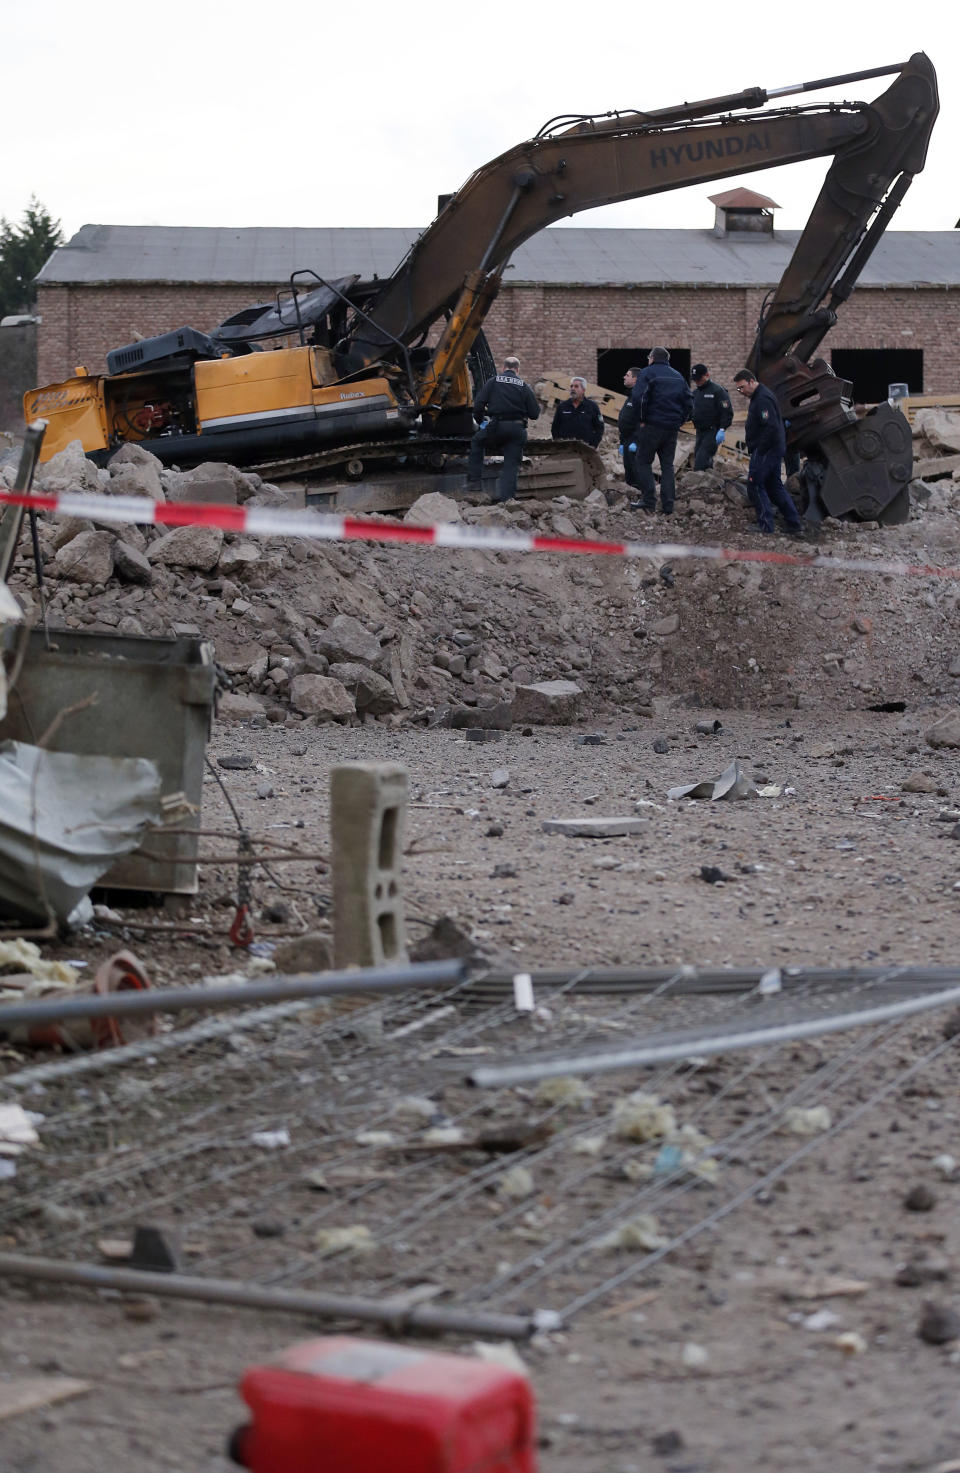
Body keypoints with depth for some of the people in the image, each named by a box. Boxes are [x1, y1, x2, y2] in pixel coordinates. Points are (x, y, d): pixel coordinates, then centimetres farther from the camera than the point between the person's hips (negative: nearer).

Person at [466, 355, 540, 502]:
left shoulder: (493, 381, 6)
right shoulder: (524, 386, 8)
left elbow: (478, 404, 1)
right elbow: (534, 414, 6)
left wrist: (480, 420, 18)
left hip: (496, 426, -1)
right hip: (517, 429, 1)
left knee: (477, 442, 24)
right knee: (511, 464, 8)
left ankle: (474, 481, 16)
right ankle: (506, 496, -1)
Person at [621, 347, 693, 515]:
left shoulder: (647, 373, -3)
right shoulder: (678, 377, 16)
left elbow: (638, 398, -16)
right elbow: (689, 402, 12)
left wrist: (640, 420, -8)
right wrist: (679, 420, 15)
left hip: (652, 425, -5)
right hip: (672, 428, 5)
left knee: (642, 461, 4)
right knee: (667, 465, 9)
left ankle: (649, 501, -7)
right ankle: (668, 507, 4)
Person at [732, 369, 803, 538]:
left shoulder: (763, 399, -18)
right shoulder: (759, 396, 17)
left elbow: (771, 427, -25)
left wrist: (759, 451, -20)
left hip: (765, 451, -11)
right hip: (774, 449, 11)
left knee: (755, 485, -7)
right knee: (775, 486, 13)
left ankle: (766, 525, -5)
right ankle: (794, 525, 13)